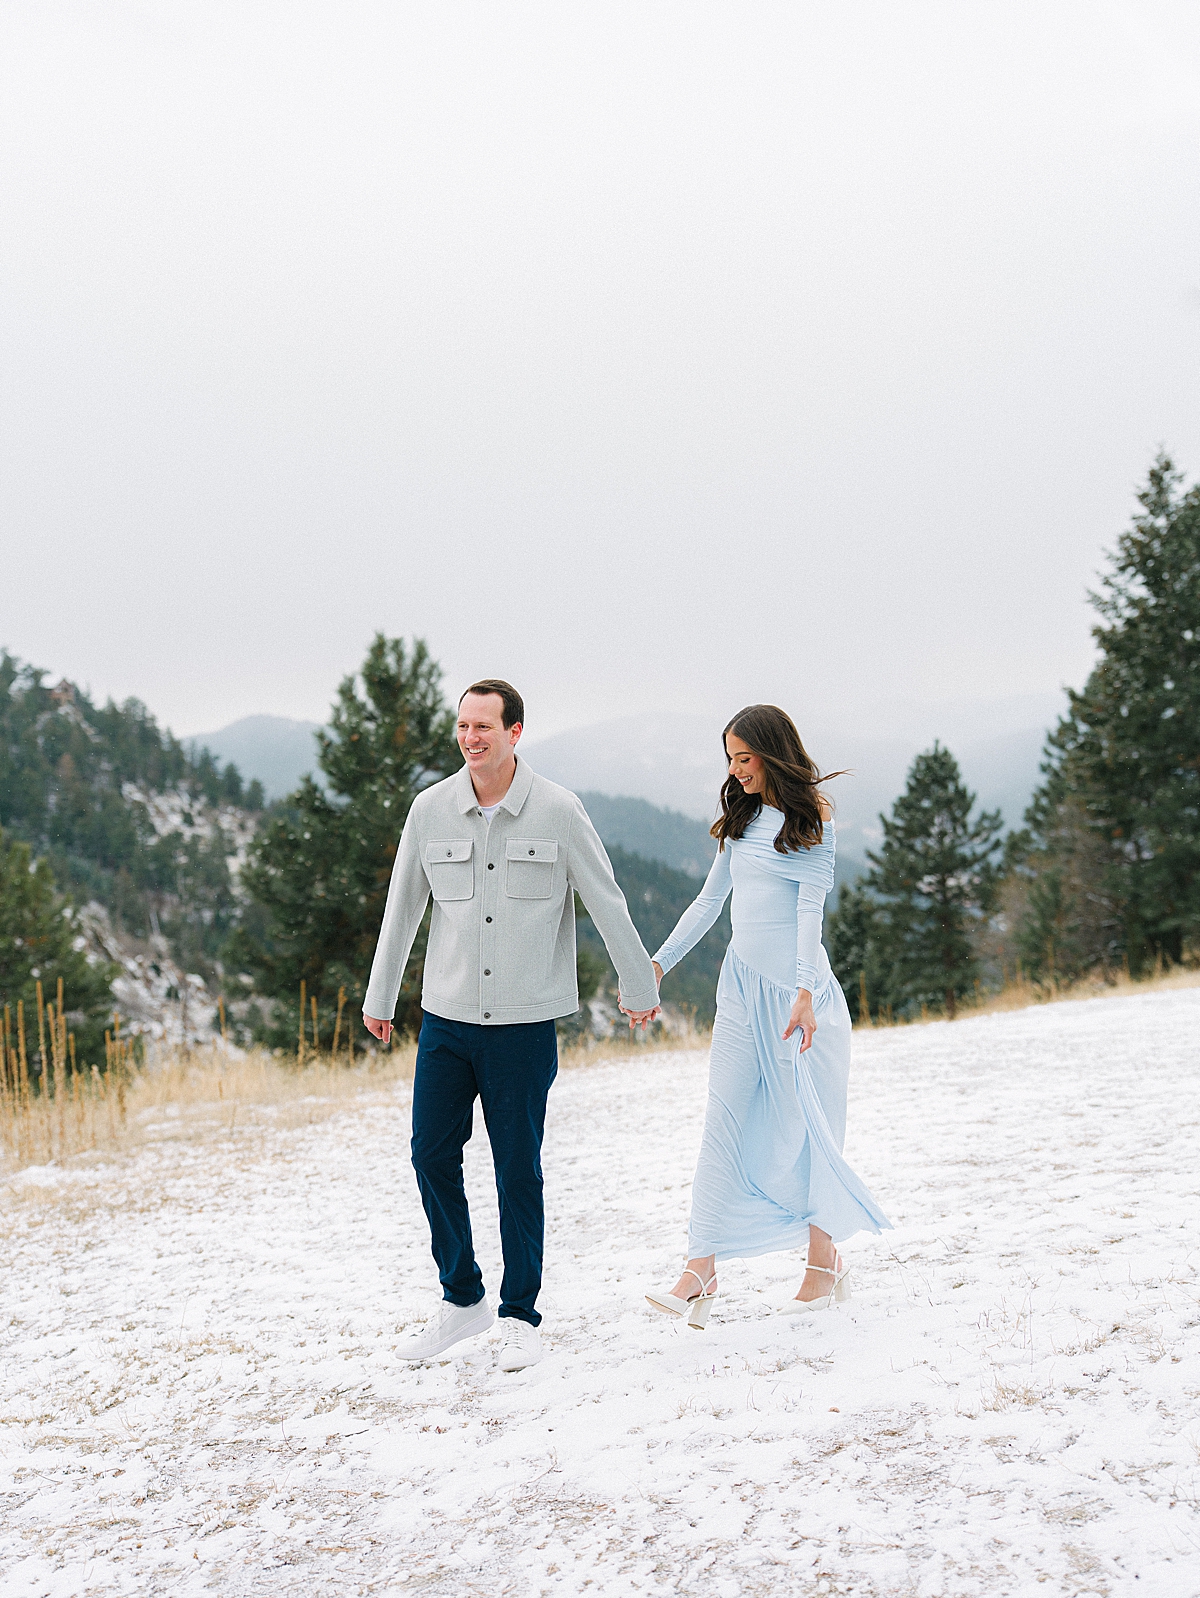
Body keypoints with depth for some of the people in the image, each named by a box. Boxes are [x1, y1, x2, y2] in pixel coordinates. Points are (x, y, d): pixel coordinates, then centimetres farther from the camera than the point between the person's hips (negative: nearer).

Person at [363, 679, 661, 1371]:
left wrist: (640, 988, 9)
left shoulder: (558, 810, -7)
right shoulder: (431, 809, 1)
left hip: (525, 1023, -3)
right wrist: (380, 998, 17)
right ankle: (463, 1299, 20)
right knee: (432, 1156, 3)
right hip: (446, 1018, 3)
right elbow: (403, 909, 11)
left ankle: (521, 1316, 15)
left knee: (518, 1170, 2)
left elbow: (608, 904, 2)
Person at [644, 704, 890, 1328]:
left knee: (800, 1125, 1)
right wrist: (657, 966, 12)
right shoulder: (742, 820, 14)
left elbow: (810, 908, -13)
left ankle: (825, 1262, 16)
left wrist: (803, 994, -23)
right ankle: (701, 1272, -8)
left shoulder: (810, 819, -4)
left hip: (794, 985, -5)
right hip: (741, 983, 5)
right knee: (725, 1122, -4)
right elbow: (709, 900, 18)